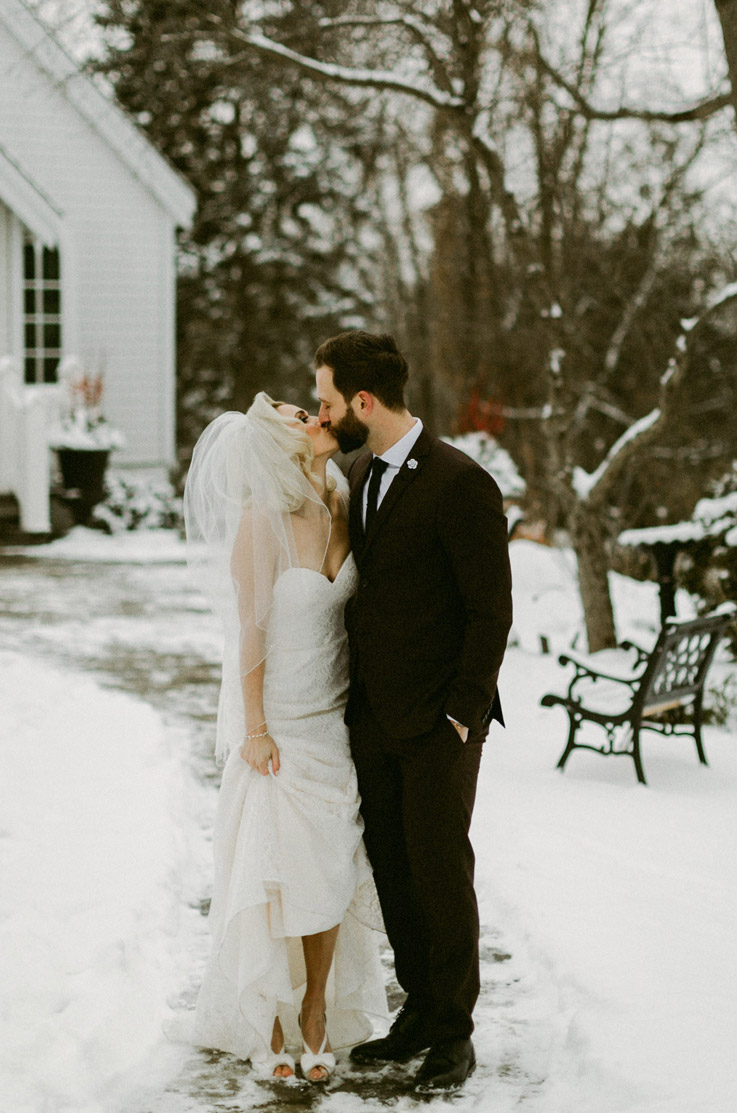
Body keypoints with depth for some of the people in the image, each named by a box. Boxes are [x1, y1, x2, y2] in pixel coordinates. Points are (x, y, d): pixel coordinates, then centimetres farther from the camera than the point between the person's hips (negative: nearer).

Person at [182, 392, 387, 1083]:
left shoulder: (341, 504, 2)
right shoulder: (261, 519, -15)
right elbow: (251, 630, -14)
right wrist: (255, 729, -13)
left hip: (334, 715, 5)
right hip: (275, 715, -5)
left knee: (330, 866, 8)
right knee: (274, 867, 1)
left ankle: (317, 1015, 21)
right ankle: (265, 1026, 13)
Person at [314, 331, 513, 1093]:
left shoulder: (461, 485, -16)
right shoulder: (360, 476, 9)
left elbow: (491, 611, -14)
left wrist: (461, 714, -14)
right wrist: (354, 695, 10)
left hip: (440, 723, -7)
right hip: (373, 716, 7)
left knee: (440, 872, 2)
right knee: (392, 870, 11)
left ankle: (454, 1031, 16)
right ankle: (419, 1011, 25)